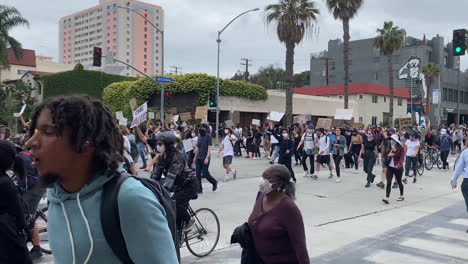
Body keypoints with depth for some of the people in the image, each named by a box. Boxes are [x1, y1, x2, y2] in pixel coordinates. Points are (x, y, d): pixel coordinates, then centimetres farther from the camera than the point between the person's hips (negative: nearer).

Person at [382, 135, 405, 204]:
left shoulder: (401, 148, -7)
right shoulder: (389, 148, 7)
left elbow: (402, 158, -14)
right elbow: (386, 158, 12)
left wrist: (398, 165, -30)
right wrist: (388, 155, -11)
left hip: (398, 168, -3)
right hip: (390, 167, 3)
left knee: (399, 182, 13)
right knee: (388, 182, -8)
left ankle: (401, 196, 33)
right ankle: (386, 198, -14)